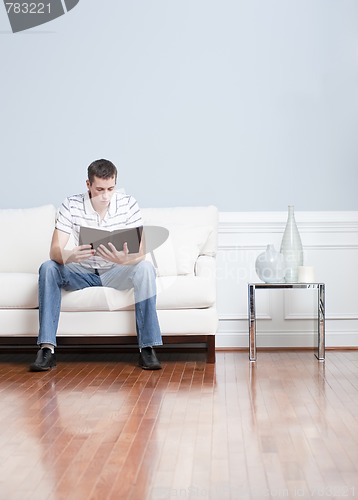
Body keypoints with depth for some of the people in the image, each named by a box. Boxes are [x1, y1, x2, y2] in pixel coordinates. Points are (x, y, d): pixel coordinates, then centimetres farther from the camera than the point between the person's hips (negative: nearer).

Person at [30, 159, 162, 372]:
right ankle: (47, 348, -26)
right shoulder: (71, 205, -13)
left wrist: (124, 259, -44)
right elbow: (55, 251, -19)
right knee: (48, 268, -26)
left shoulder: (129, 204, -13)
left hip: (117, 272, -1)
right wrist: (70, 256, -45)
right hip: (83, 272, 1)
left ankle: (147, 347, -27)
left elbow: (140, 252, -19)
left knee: (145, 268, -30)